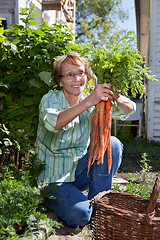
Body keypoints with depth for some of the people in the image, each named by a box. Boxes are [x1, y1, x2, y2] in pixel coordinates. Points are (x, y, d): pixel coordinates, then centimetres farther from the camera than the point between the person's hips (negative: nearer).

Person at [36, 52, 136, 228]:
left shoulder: (92, 102, -2)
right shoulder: (50, 99, -14)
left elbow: (129, 109, -8)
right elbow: (53, 123, -37)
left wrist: (116, 98, -33)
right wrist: (88, 101, -47)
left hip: (79, 170, 5)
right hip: (54, 178, -4)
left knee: (113, 144, -17)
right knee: (80, 215, -26)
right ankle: (49, 200, 7)